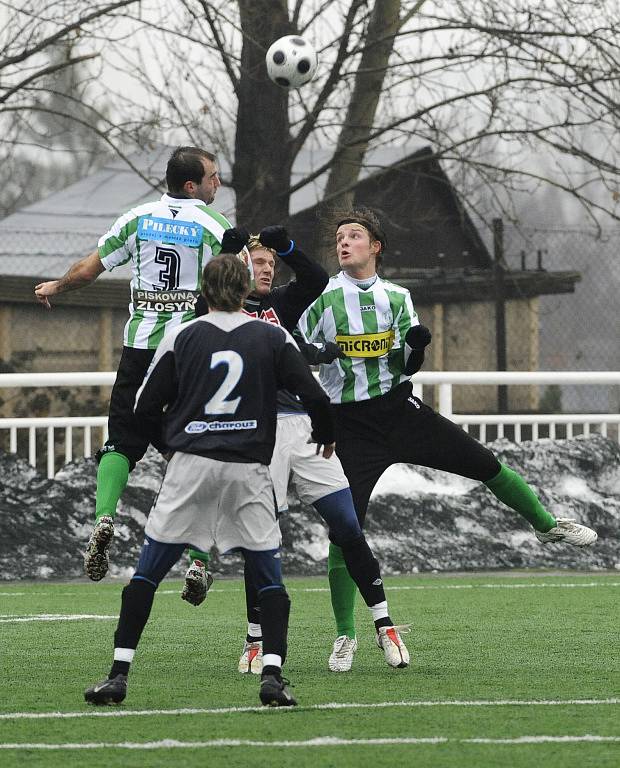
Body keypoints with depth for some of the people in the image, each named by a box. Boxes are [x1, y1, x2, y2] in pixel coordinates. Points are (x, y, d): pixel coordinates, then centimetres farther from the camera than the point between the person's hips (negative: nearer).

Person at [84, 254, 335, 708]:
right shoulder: (274, 339, 5)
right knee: (269, 576, 9)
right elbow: (314, 396, 1)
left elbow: (146, 407, 6)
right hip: (249, 469, 0)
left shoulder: (181, 338, 5)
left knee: (147, 572, 6)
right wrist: (326, 436, 23)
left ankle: (119, 674, 1)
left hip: (190, 465, 0)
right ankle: (273, 675, -5)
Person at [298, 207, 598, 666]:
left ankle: (548, 525, 25)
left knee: (484, 464, 0)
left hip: (398, 409, 3)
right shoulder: (322, 297, -2)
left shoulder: (397, 297, 7)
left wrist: (416, 348, -12)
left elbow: (407, 367, 10)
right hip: (351, 424, -3)